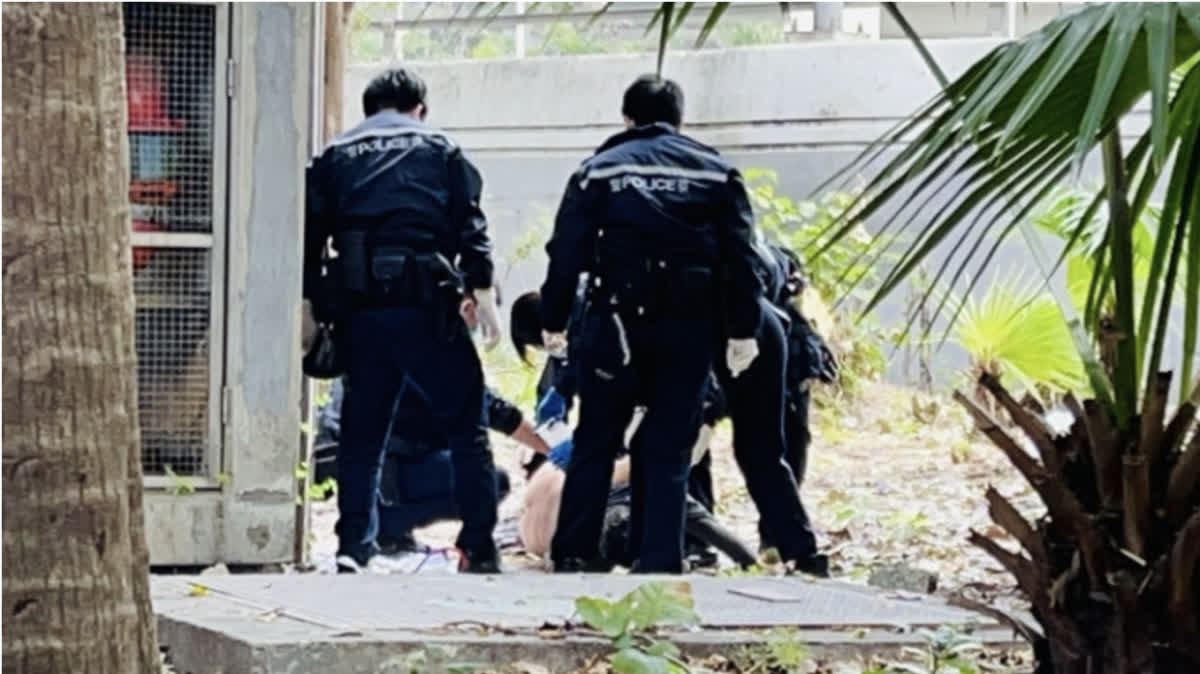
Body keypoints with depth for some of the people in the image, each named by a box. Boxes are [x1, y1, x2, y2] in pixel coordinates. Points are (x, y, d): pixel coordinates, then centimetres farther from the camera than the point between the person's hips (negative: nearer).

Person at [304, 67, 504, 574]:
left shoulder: (335, 157, 16)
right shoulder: (439, 150, 10)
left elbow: (311, 235, 10)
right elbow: (471, 229, 2)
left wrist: (312, 305, 12)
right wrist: (484, 298, 3)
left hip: (356, 309, 3)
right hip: (424, 305, -3)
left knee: (362, 430, 10)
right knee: (465, 423, 4)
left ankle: (353, 549, 6)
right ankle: (478, 547, -1)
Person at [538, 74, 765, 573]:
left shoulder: (599, 170, 6)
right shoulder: (714, 172, 9)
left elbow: (567, 252, 1)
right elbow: (739, 256, 4)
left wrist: (554, 321, 7)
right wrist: (743, 329, 7)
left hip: (617, 317, -1)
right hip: (690, 323, 1)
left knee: (595, 442, 10)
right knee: (670, 449, 6)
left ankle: (572, 555, 8)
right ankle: (660, 564, 2)